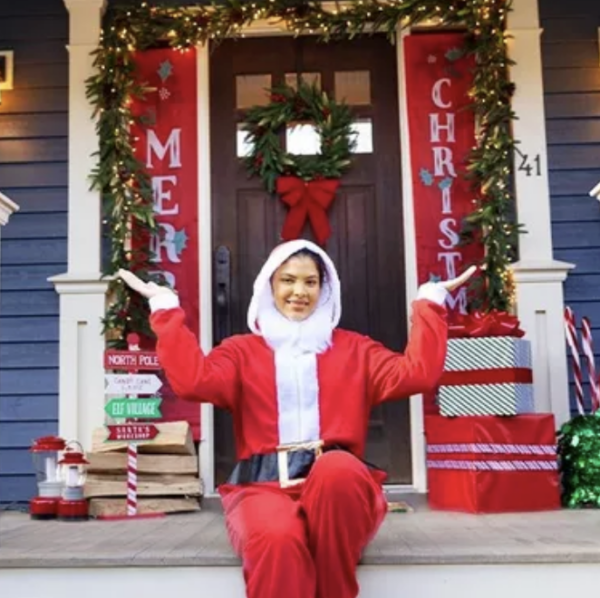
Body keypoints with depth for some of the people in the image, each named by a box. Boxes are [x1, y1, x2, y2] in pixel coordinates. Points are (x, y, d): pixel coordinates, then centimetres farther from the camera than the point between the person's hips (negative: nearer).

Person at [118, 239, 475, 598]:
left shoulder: (353, 349, 20)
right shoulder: (242, 351, 18)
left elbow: (417, 374, 6)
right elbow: (193, 381, -1)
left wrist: (430, 300, 6)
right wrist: (165, 307, 1)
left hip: (339, 484, 1)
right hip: (263, 487, -1)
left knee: (337, 468, -38)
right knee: (277, 537, -38)